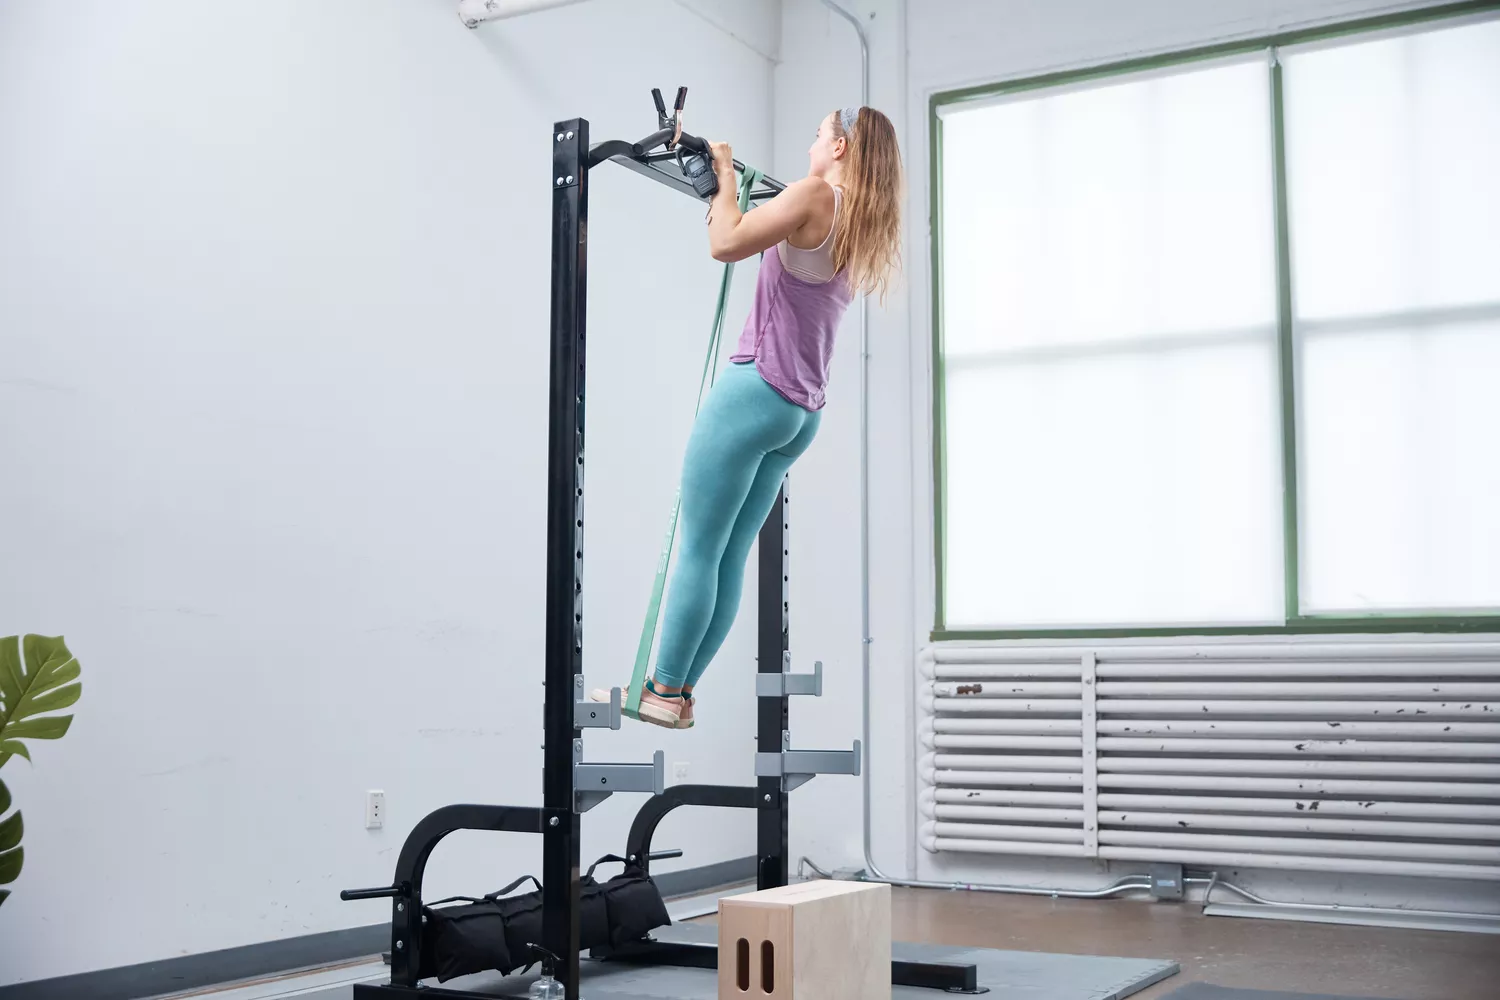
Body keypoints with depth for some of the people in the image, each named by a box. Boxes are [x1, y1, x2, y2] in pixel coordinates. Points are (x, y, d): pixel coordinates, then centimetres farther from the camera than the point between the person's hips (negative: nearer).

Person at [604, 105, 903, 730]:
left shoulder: (816, 196, -9)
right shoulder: (865, 231, 17)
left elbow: (725, 244, -15)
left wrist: (726, 174, -2)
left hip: (755, 390, -8)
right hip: (803, 413, 8)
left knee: (698, 550, -2)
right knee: (731, 558, 8)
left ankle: (662, 693, 2)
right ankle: (680, 693, 12)